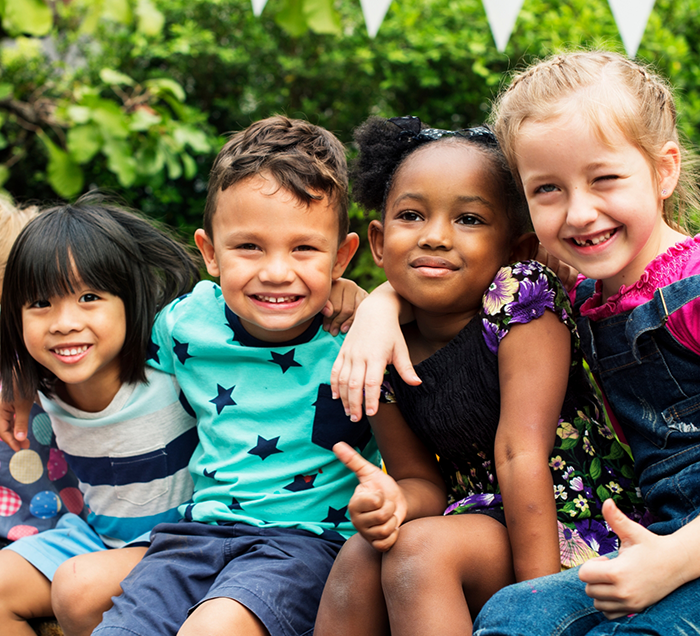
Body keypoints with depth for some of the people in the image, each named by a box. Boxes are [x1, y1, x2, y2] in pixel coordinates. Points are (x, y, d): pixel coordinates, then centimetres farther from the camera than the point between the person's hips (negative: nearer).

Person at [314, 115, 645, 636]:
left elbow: (521, 453, -20)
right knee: (359, 558, -17)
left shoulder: (518, 297, -14)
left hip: (572, 534, -5)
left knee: (422, 549, -27)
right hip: (482, 519, 6)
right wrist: (389, 504, -20)